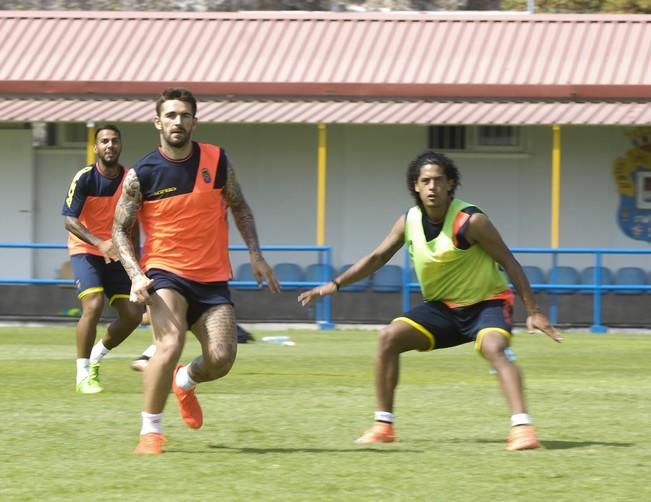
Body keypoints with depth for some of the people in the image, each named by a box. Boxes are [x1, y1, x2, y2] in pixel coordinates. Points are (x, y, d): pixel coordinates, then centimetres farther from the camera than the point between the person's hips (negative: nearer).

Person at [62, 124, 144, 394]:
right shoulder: (85, 178, -14)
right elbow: (69, 220, -19)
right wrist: (100, 243, -33)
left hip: (115, 254, 5)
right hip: (84, 250, -5)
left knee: (132, 314, -3)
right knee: (93, 304, -24)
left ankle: (96, 356, 23)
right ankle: (83, 374, -12)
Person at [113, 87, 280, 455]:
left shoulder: (216, 160, 1)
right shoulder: (141, 175, -6)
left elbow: (240, 207, 15)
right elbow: (121, 230, 1)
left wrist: (255, 255, 6)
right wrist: (136, 275, -14)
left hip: (213, 277, 3)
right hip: (166, 273, -3)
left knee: (222, 358, -9)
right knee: (170, 345, -27)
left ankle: (185, 381, 29)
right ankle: (151, 431, -11)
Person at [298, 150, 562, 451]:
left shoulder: (470, 221, -21)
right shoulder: (409, 222, -5)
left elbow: (509, 263, -16)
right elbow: (378, 257, 9)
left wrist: (532, 311, -18)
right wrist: (335, 284, 0)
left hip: (487, 302, -6)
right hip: (442, 306, 6)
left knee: (494, 350, -34)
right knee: (388, 337, -7)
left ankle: (522, 427, -41)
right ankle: (383, 425, -1)